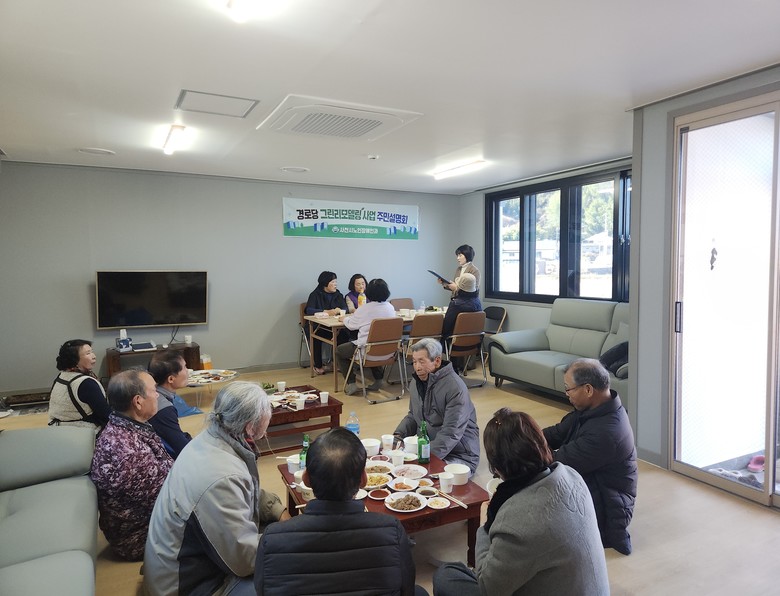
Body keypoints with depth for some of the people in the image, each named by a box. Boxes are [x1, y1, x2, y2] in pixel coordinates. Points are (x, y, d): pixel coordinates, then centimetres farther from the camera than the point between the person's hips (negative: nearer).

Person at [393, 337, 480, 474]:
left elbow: (451, 433, -24)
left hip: (458, 455, -7)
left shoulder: (455, 388, -19)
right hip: (425, 446, 7)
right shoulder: (416, 381, 8)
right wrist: (397, 436, 4)